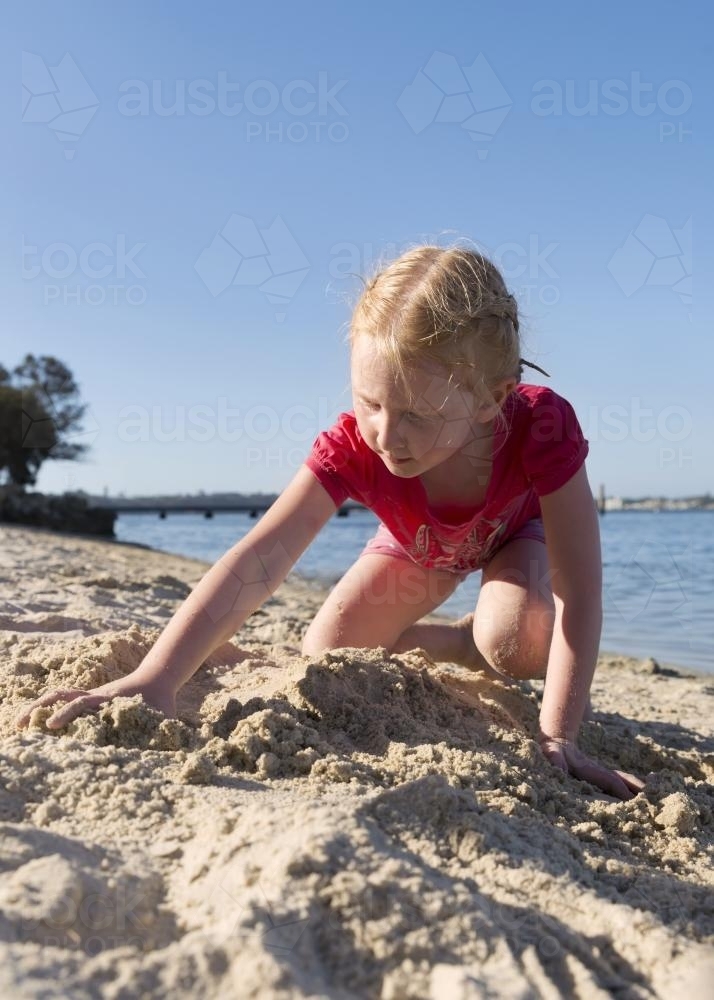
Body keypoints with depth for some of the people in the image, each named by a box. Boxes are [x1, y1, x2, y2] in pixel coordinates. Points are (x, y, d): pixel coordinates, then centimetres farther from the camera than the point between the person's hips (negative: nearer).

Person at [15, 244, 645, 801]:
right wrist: (155, 679, -58)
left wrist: (557, 738, -46)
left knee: (515, 645, -34)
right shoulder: (353, 445, -38)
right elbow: (259, 562, -48)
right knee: (323, 653, -2)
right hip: (420, 544, 3)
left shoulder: (542, 426, -43)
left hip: (518, 531, -2)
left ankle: (475, 639, 3)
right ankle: (433, 640, 24)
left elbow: (579, 595, -40)